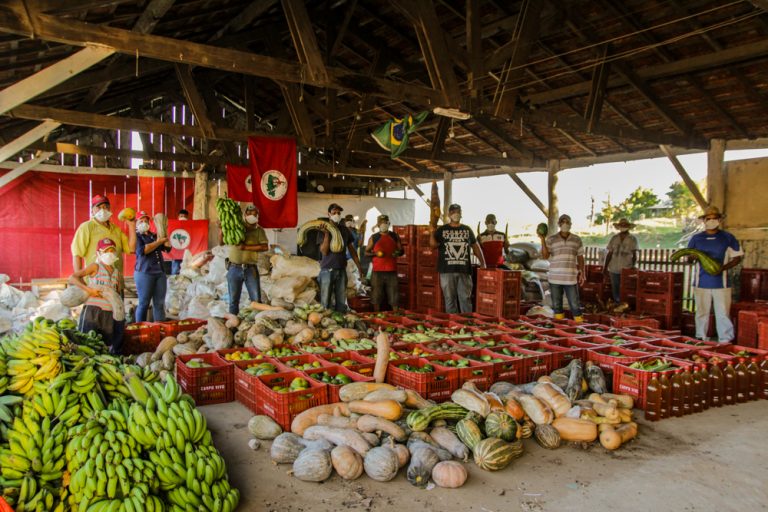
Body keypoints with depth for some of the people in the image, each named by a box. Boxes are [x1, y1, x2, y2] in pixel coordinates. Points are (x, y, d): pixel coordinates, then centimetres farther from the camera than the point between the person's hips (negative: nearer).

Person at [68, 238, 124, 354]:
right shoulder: (95, 266, 0)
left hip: (110, 313, 5)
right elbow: (72, 278, -8)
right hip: (93, 310, -5)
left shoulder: (117, 272, 15)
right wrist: (88, 289, -18)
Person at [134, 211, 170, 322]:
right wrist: (158, 242, -12)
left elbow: (168, 248, 16)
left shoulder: (154, 235, 19)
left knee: (160, 303, 2)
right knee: (144, 303, -2)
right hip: (144, 273, -5)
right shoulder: (136, 236, 2)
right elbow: (141, 251, -14)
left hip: (160, 272, 5)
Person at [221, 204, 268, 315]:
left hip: (251, 269, -1)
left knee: (256, 300, 0)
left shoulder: (259, 230, 4)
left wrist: (246, 247, -16)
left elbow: (265, 247, -11)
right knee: (233, 300, 7)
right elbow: (221, 243, 7)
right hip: (234, 269, 1)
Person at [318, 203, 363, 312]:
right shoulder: (323, 230, -2)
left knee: (341, 302, 7)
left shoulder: (344, 230, 9)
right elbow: (324, 251, -11)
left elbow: (351, 250, 15)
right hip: (327, 270, -4)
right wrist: (327, 234, -19)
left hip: (341, 270, 4)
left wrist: (359, 266, 11)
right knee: (325, 302, -1)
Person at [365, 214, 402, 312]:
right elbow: (366, 252, 9)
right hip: (378, 271, -1)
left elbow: (401, 250, 16)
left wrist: (397, 253, -7)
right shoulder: (373, 238, 6)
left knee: (393, 297, 0)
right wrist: (375, 253, -11)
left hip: (392, 270, 1)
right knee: (376, 297, 1)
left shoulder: (395, 236, 11)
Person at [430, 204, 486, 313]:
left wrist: (483, 263, 12)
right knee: (450, 298, 4)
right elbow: (432, 243, -5)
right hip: (447, 270, -1)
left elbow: (475, 246, 18)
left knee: (465, 298, 1)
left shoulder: (467, 230, 13)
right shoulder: (442, 230, 7)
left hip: (464, 270, 1)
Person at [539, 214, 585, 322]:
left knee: (574, 303, -1)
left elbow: (580, 258, 9)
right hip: (555, 277, 0)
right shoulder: (551, 239, 1)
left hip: (570, 278, 0)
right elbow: (545, 256, -9)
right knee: (556, 303, 6)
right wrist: (542, 239, -17)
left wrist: (582, 274, 1)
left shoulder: (577, 240, 6)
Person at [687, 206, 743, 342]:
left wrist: (724, 267, -12)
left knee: (723, 313, 0)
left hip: (721, 283, -1)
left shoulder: (728, 238, 4)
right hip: (701, 283, 2)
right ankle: (700, 339, 17)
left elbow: (738, 257, 5)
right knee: (702, 312, 8)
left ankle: (725, 341, 7)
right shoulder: (696, 238, 8)